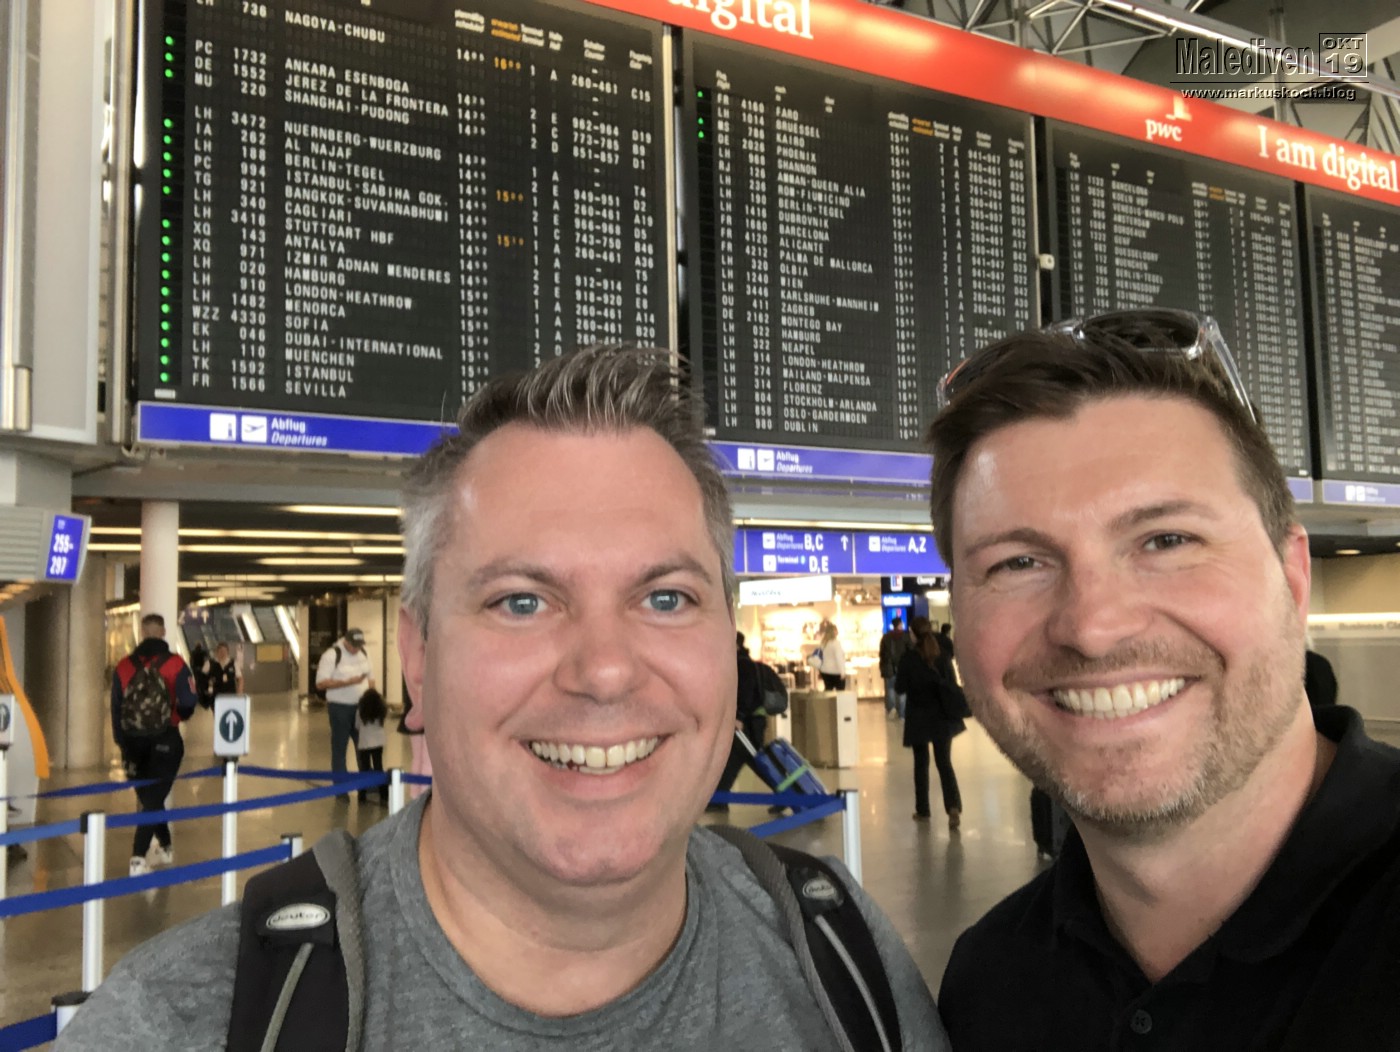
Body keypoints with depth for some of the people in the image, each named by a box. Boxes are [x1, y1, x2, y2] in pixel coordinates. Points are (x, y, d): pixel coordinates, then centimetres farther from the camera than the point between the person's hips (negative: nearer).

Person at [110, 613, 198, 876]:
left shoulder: (123, 666, 0)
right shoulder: (175, 664, -8)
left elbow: (115, 708, 5)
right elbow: (188, 703, -12)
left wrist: (121, 742, 15)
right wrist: (178, 713, 13)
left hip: (133, 742, 3)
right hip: (165, 741, -3)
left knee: (148, 796, 18)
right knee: (153, 797, 1)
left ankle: (164, 847, 32)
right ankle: (138, 859, -10)